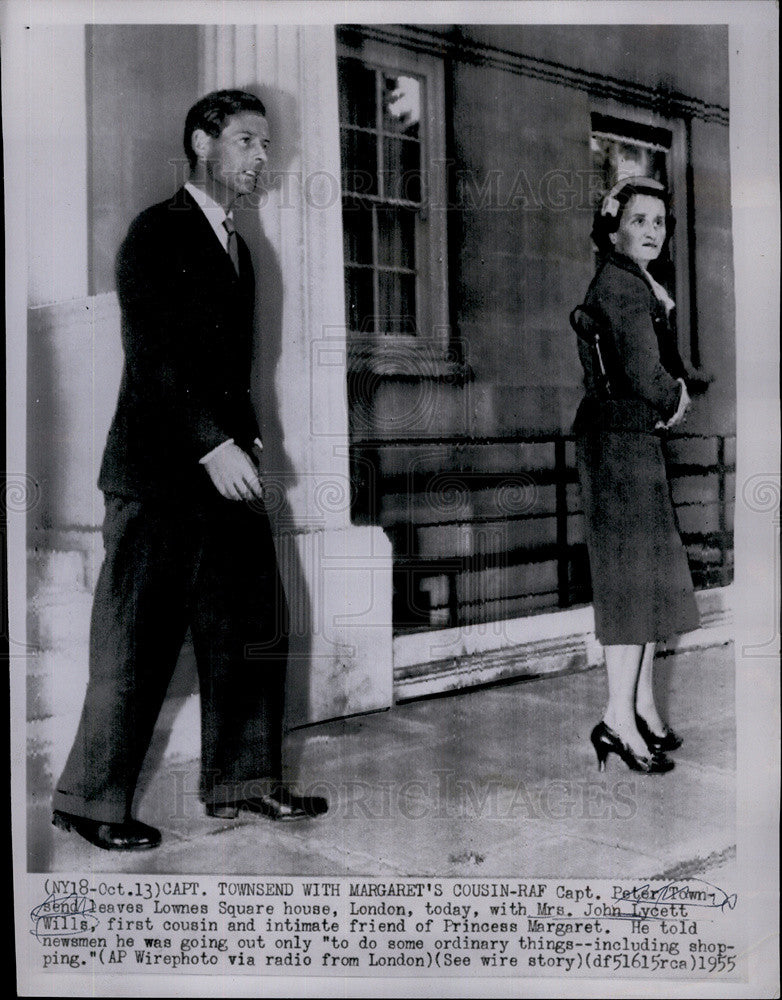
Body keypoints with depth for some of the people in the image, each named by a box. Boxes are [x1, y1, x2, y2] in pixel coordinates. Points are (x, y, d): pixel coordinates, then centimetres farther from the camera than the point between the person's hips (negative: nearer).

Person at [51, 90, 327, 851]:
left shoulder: (235, 245, 19)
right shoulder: (158, 233, -6)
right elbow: (152, 357, -15)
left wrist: (247, 440, 7)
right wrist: (212, 446, -19)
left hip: (224, 468, 8)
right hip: (160, 474, -8)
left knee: (255, 630, 10)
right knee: (137, 646, -1)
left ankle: (242, 781, 23)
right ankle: (90, 801, 13)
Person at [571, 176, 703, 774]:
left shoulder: (643, 287, 18)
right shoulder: (621, 284, -14)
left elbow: (675, 372, 17)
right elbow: (646, 377, -24)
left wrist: (675, 392, -5)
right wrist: (675, 399, -3)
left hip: (639, 441, 10)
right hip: (620, 440, -10)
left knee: (654, 574, 13)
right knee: (633, 574, -7)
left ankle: (644, 707, 21)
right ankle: (619, 720, -1)